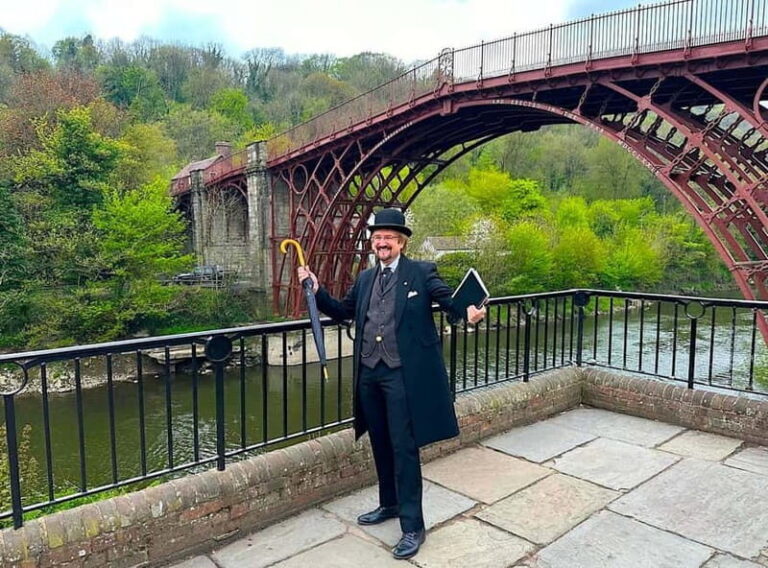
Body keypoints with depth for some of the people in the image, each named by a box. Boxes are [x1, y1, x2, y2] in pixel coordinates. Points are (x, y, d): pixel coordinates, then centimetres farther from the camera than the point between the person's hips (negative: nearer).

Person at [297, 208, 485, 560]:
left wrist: (468, 313, -36)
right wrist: (317, 291, 7)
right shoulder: (365, 279, 13)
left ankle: (413, 527, 10)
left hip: (403, 374, -6)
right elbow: (343, 312, 21)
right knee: (381, 445, 18)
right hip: (369, 373, 6)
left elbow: (450, 301, -14)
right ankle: (389, 504, 38)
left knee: (404, 449, -2)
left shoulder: (422, 273, -4)